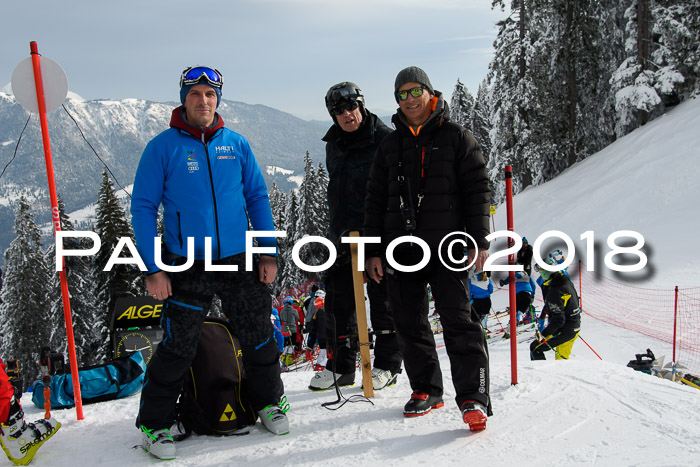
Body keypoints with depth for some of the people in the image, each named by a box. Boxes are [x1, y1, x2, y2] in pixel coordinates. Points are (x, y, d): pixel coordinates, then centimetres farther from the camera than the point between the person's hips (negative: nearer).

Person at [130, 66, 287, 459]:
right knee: (179, 347, 1)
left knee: (259, 337, 9)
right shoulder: (163, 147, -2)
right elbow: (143, 207, -3)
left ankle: (270, 401, 33)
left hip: (239, 261, 3)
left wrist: (268, 251, 3)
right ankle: (155, 423, 22)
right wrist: (153, 268, -9)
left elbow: (257, 198, 10)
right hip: (187, 265, -3)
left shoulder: (237, 145, 6)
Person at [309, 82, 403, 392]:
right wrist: (339, 225, 16)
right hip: (344, 233, 7)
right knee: (337, 299, 8)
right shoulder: (334, 145, 13)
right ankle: (340, 366, 20)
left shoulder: (383, 139, -7)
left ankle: (387, 365, 16)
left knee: (382, 297, 2)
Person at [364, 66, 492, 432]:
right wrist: (373, 250, 8)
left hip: (447, 246, -4)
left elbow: (477, 190, 1)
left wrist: (479, 240, -8)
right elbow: (375, 200, 14)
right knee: (410, 323, 8)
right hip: (402, 247, 4)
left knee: (458, 320, -9)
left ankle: (473, 398, -2)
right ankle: (426, 389, 22)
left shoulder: (456, 137, 6)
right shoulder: (390, 145, 16)